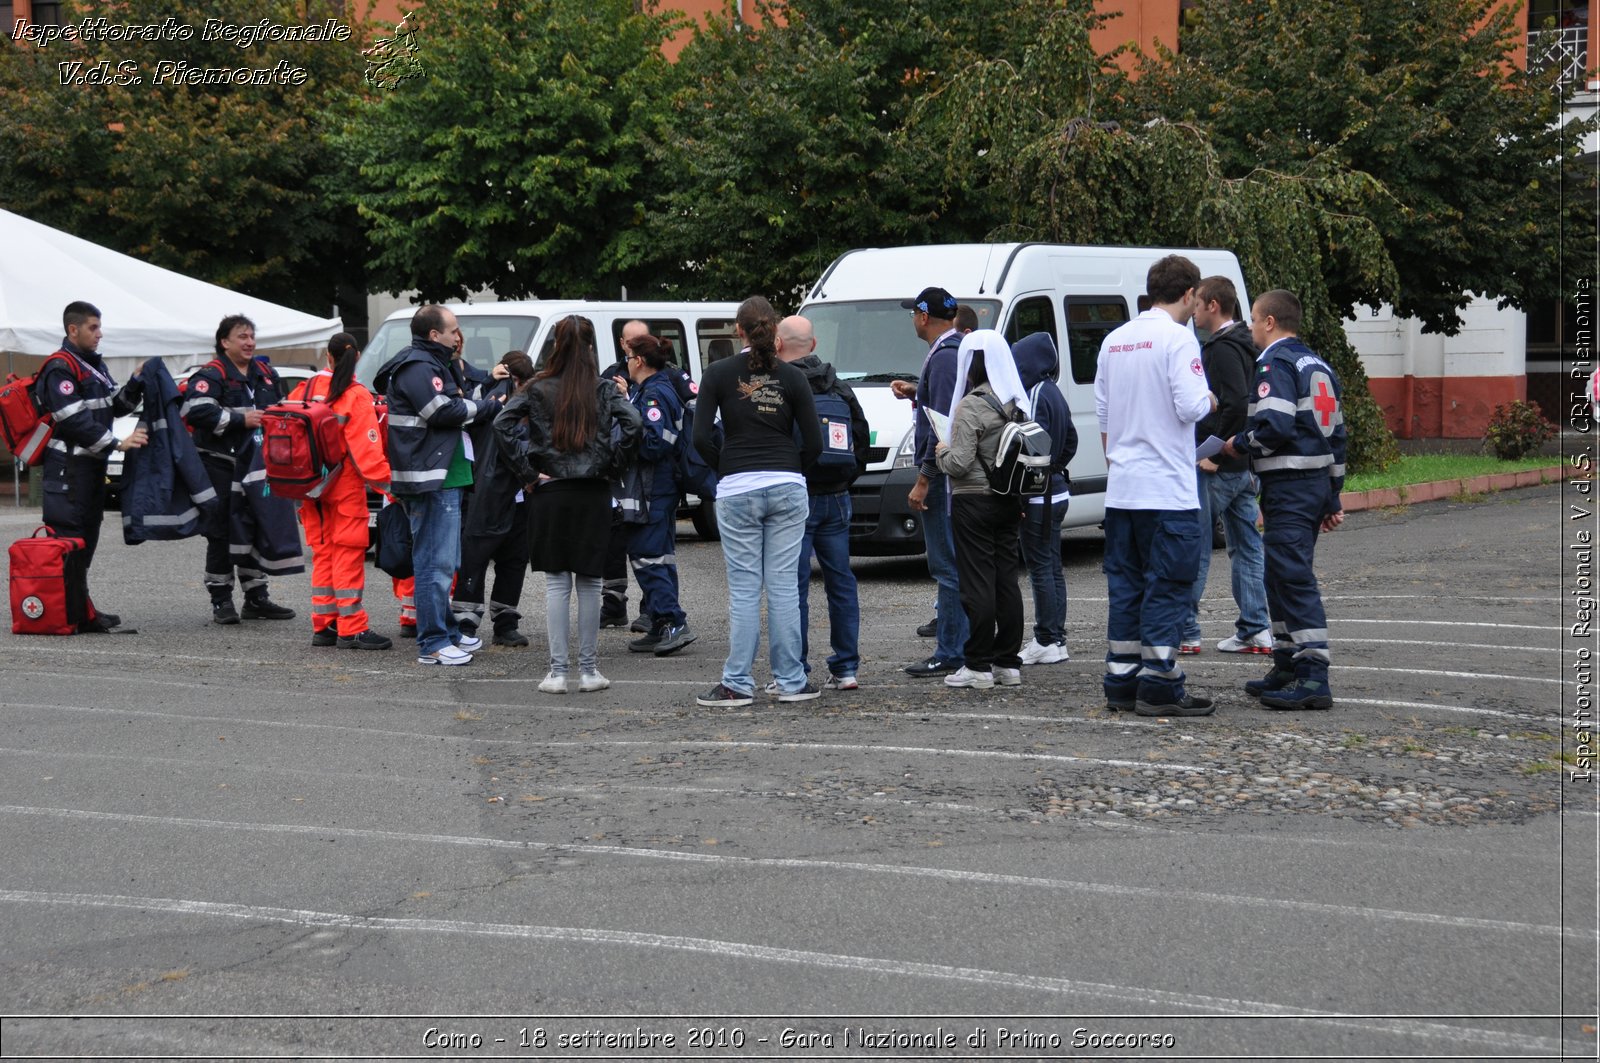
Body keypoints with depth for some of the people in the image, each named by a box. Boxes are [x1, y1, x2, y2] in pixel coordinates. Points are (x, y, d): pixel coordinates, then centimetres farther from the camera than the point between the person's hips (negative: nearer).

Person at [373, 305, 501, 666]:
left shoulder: (432, 365, 22)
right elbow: (444, 411, -21)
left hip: (441, 477, 12)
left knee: (443, 560, 19)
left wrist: (484, 403, 5)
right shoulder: (418, 368, -14)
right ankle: (432, 644, -9)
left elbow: (457, 403, 23)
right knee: (436, 562, -10)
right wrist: (489, 406, -8)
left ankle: (447, 631, 28)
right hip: (431, 479, -12)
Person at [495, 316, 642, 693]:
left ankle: (557, 671, 1)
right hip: (593, 494, 0)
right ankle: (588, 670, 10)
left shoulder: (537, 389, 0)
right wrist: (612, 467, -1)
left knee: (556, 583, 3)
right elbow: (632, 423, -13)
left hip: (549, 493, 0)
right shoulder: (605, 389, 1)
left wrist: (527, 473, -5)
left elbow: (502, 424, -11)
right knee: (589, 583, 7)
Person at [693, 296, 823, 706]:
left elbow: (702, 437, -5)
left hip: (737, 489, -1)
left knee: (744, 588, 1)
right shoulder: (792, 376, 2)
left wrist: (726, 469, 9)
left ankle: (737, 684, 2)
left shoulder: (719, 373, -1)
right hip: (787, 487, 1)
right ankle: (791, 681, 8)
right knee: (783, 586, 5)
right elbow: (814, 442, 2)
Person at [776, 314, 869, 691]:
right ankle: (846, 667, 12)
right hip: (836, 498, 6)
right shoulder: (839, 387, 10)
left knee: (793, 586, -3)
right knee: (841, 582, 10)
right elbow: (862, 437, 15)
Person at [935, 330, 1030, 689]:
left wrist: (941, 452, 1)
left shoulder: (970, 407, -15)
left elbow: (960, 464, -19)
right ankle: (1008, 663, 13)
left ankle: (978, 666, -3)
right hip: (1009, 502, 7)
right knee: (1007, 581, 10)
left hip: (974, 502, -7)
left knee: (978, 584, -5)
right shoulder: (1018, 403, 8)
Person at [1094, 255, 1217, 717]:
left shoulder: (1115, 340, 12)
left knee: (1125, 584, 11)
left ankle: (1120, 682, 13)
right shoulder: (1178, 338, -10)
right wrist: (1210, 401, 3)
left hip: (1121, 488, 7)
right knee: (1167, 587, -3)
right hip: (1168, 489, -7)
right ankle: (1159, 687, -4)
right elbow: (1189, 406, -19)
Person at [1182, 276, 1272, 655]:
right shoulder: (1245, 346, 16)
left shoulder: (1222, 349, -15)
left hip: (1217, 468, -10)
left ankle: (1185, 631, 0)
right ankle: (1254, 631, 11)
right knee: (1246, 547, 10)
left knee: (1193, 547, -3)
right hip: (1245, 466, 10)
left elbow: (1236, 404, -26)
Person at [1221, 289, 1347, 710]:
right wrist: (1333, 499, 24)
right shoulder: (1318, 366, 19)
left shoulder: (1275, 364, -11)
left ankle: (1313, 676, -17)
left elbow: (1274, 427, -24)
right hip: (1317, 482, 10)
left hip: (1288, 486, -10)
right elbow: (1336, 434, 21)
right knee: (1282, 576, 18)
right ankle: (1288, 666, 23)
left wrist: (1238, 445, -5)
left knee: (1294, 578, -12)